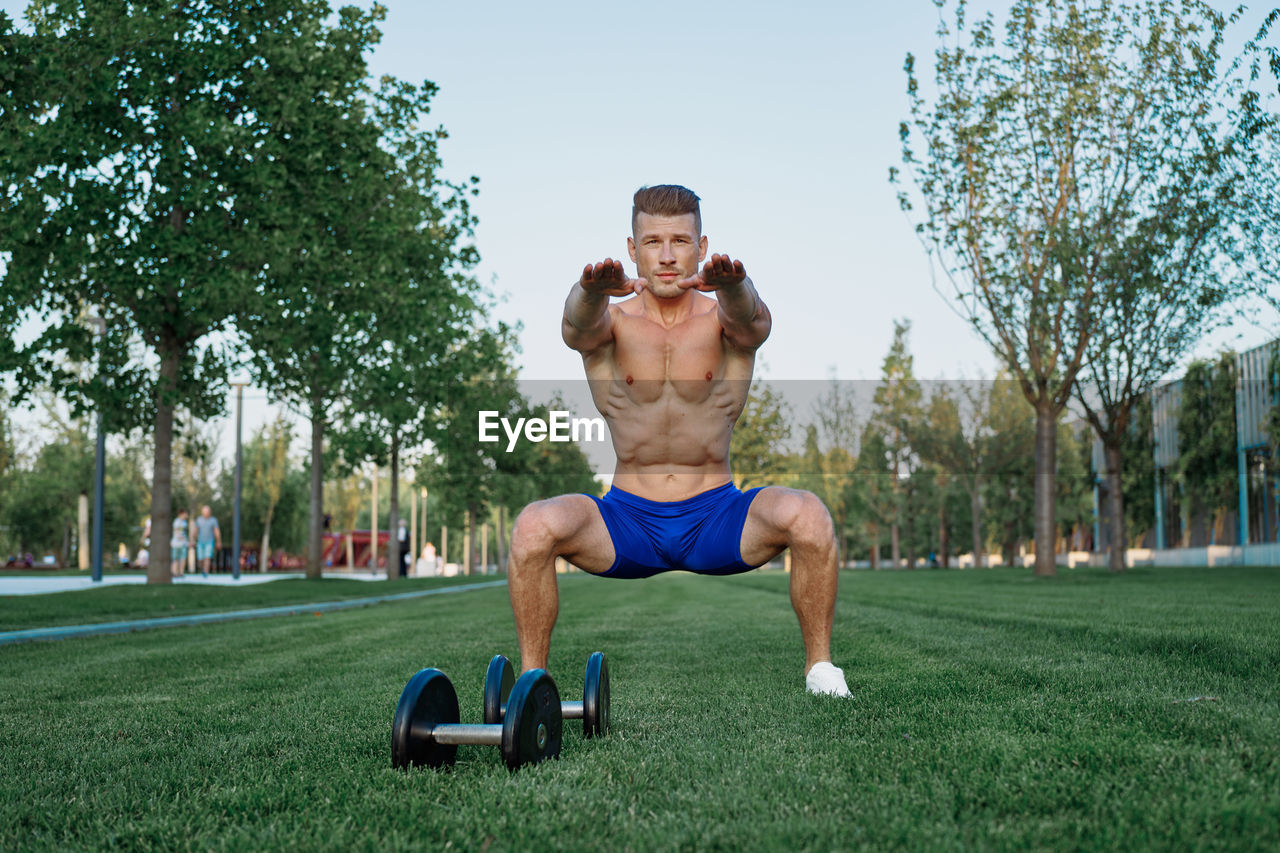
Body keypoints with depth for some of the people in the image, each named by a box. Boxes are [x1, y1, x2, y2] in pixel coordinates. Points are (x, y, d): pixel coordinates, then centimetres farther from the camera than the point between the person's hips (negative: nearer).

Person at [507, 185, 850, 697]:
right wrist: (592, 291, -54)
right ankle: (532, 675, -7)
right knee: (534, 527, -27)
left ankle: (819, 666, -8)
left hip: (717, 518, 0)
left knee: (808, 516, -29)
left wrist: (731, 286, -55)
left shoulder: (726, 318, -4)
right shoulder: (610, 322, -4)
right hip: (627, 519, 0)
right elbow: (579, 325, -28)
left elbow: (750, 317, -29)